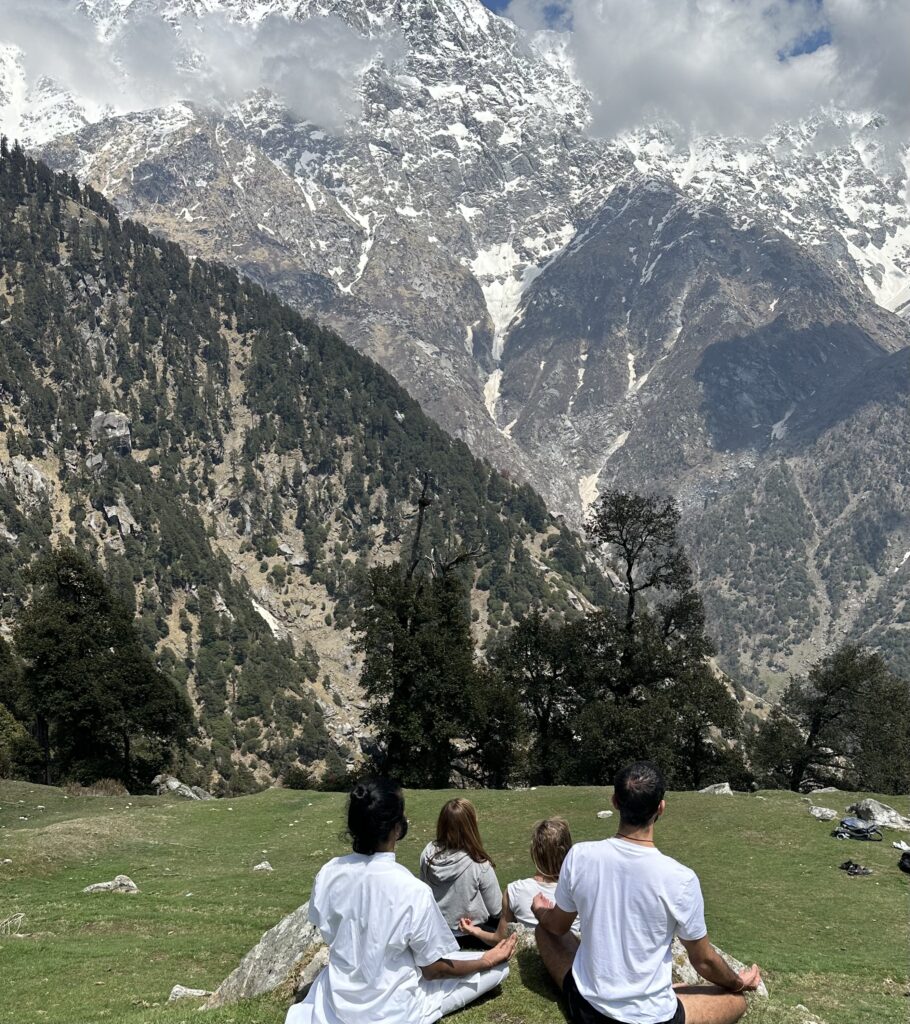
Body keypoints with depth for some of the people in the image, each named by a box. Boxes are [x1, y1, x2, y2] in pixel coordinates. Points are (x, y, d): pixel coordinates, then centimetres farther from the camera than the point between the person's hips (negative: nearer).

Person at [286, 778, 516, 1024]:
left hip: (336, 1003, 5)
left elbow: (330, 934, 4)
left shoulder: (328, 874, -15)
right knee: (498, 968, 4)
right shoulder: (413, 891, -30)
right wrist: (488, 959, 0)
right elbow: (433, 969, -16)